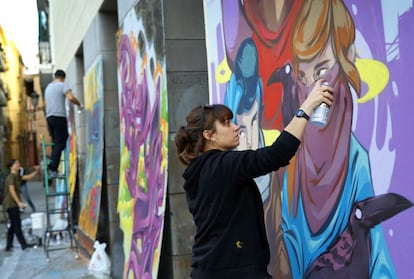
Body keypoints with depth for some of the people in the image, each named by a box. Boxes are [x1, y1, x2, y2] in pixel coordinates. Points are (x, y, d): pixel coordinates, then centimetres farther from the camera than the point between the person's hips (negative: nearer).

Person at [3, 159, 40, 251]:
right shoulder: (11, 177, -13)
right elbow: (12, 190, -22)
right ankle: (24, 244, -5)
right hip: (11, 204, -10)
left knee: (13, 225, 12)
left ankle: (9, 246, 17)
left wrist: (36, 171, -4)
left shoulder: (17, 176, 14)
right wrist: (19, 202, -27)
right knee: (17, 225, -7)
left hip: (13, 204, 10)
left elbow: (29, 177, 13)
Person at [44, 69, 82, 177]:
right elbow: (71, 98, -18)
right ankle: (52, 168, -16)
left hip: (49, 117, 8)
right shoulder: (63, 85, -2)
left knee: (55, 143, 14)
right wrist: (80, 104, -4)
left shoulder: (48, 87, 22)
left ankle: (51, 167, 12)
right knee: (60, 143, -8)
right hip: (59, 117, -8)